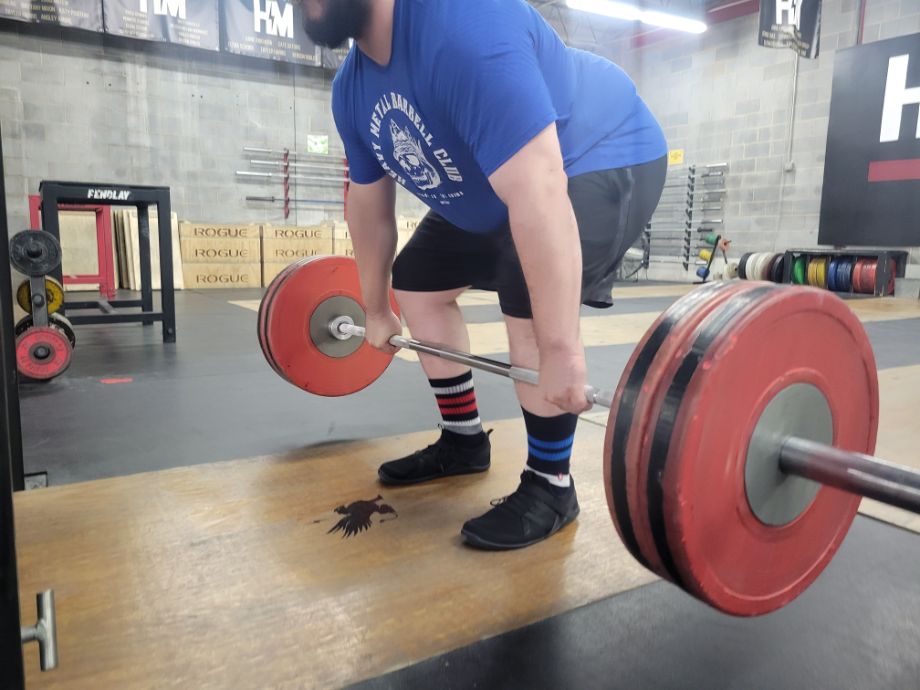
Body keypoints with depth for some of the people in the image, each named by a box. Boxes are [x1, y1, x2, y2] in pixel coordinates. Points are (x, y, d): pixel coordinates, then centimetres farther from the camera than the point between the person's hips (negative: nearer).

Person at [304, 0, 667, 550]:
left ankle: (550, 485, -9)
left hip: (602, 158, -8)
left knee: (530, 299, -29)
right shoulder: (352, 89, -6)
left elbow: (537, 197, -42)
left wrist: (561, 351, -43)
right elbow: (369, 205, 6)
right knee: (417, 281, 7)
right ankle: (464, 441, 18)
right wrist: (377, 310, 13)